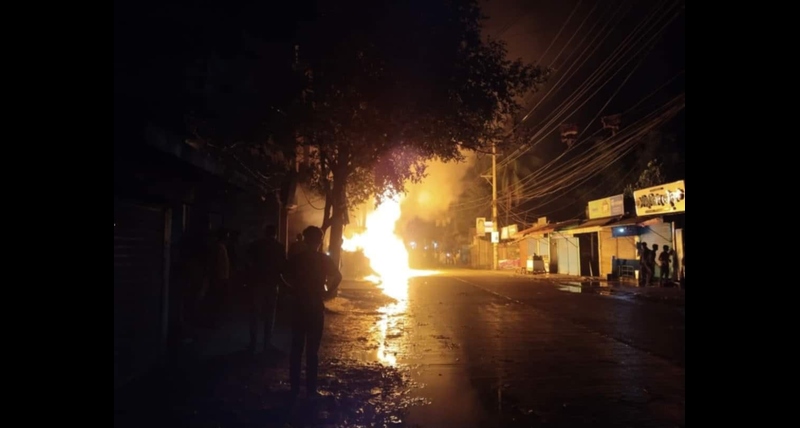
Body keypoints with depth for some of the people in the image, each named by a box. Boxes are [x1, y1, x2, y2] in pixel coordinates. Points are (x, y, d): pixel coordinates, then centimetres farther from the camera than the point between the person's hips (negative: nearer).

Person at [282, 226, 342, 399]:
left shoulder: (296, 258, 0)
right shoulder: (324, 259, -4)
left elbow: (286, 275, -9)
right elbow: (338, 276, -12)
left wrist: (296, 290, 4)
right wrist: (328, 293, -2)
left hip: (299, 306, 2)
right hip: (316, 307, -1)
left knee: (296, 348, 10)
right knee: (312, 350, 5)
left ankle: (295, 388, 15)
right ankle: (310, 389, 9)